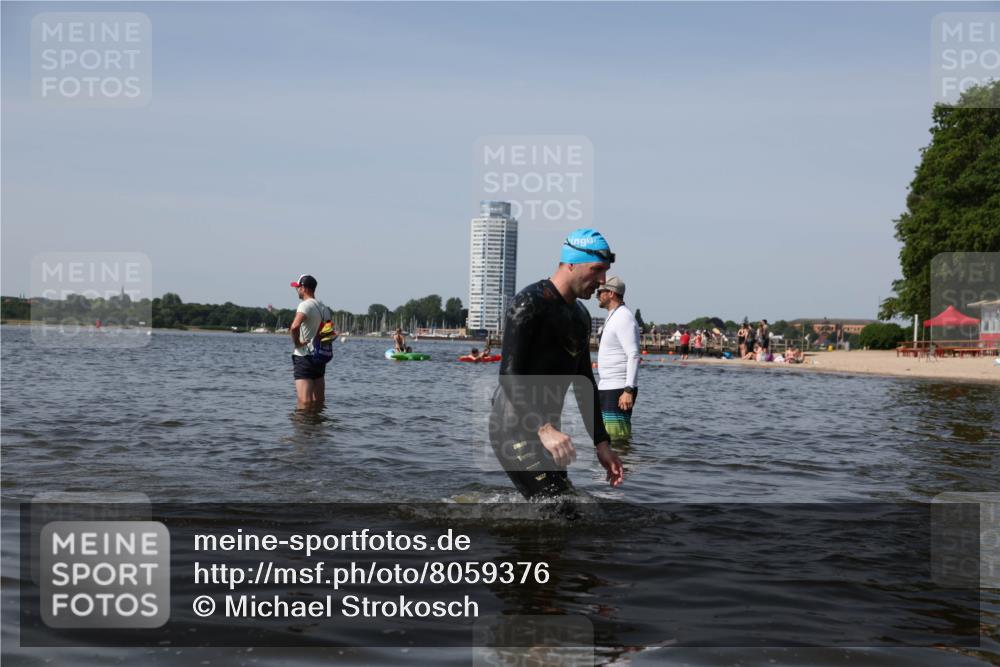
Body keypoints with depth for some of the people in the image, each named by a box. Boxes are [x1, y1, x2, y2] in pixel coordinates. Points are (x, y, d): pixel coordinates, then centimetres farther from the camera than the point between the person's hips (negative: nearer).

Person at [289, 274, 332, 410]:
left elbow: (294, 327, -29)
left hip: (305, 356, -8)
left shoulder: (305, 305, -13)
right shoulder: (324, 307, 13)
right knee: (319, 400, 12)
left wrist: (296, 342, -15)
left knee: (304, 401, -12)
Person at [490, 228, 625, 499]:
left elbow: (584, 385, 21)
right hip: (515, 429, -9)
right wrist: (544, 428, -32)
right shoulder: (529, 304, -13)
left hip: (545, 429, 9)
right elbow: (509, 375, -22)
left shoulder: (581, 316, 16)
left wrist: (601, 444, 16)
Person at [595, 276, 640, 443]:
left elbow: (634, 356, -21)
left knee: (618, 439, -13)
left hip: (619, 390, -11)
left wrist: (629, 390, -28)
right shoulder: (612, 317, 18)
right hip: (606, 387, 11)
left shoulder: (624, 318, -13)